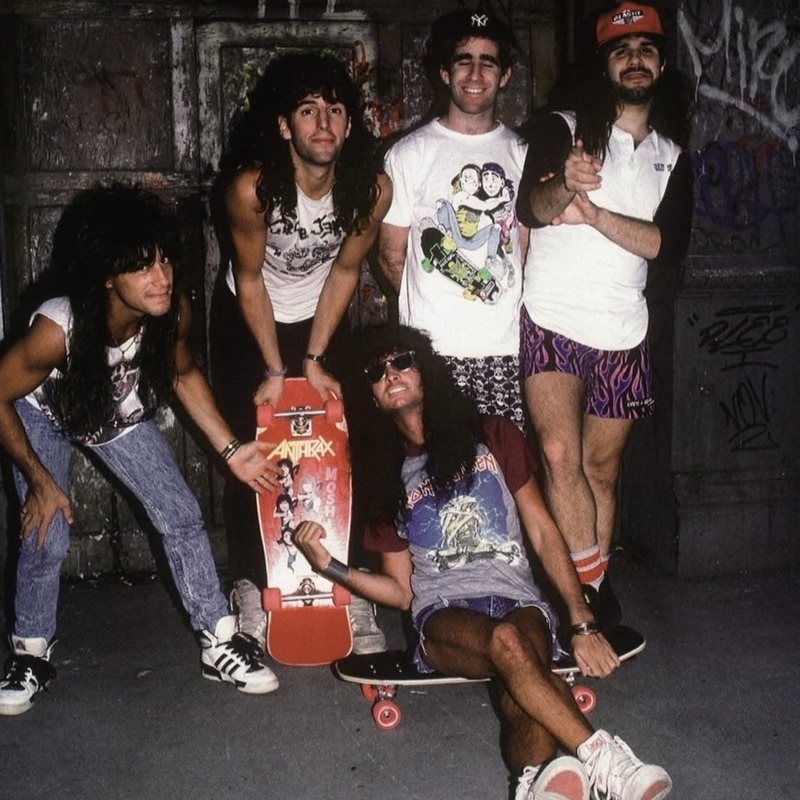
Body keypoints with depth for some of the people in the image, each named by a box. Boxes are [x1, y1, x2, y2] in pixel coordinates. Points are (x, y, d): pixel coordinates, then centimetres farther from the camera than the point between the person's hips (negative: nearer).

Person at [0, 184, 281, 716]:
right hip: (43, 417, -3)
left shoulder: (174, 314, -30)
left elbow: (184, 374, -6)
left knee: (183, 518, -3)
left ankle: (221, 644, 11)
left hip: (122, 416, 3)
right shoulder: (57, 328, -40)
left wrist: (231, 449, -10)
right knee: (46, 537, -7)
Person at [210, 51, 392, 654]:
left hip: (320, 320, 2)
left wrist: (313, 360, -6)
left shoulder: (373, 189, -23)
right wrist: (275, 369, -11)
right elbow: (249, 280, -17)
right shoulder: (251, 188, -31)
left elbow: (344, 271, -9)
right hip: (246, 320, -2)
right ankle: (250, 586, 13)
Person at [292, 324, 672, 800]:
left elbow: (544, 534, 10)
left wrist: (582, 623, -4)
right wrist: (330, 567, -1)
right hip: (443, 615, 0)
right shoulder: (385, 474, 19)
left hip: (517, 599, 1)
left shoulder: (494, 438, 15)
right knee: (505, 641, -36)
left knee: (519, 691, -35)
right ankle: (601, 759, -46)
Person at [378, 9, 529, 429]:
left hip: (507, 348, 3)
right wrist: (429, 311, 6)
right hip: (434, 348, -3)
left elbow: (523, 248, 15)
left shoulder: (521, 154, 13)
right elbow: (392, 256, 4)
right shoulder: (410, 153, 2)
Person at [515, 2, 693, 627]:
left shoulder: (673, 157, 13)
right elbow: (530, 208, -16)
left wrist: (594, 213, -16)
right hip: (552, 321, -3)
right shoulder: (564, 130, 2)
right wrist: (565, 186, -39)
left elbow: (672, 244, -3)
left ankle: (593, 586, 22)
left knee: (601, 466, 9)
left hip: (622, 333, 3)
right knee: (560, 456, -18)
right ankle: (593, 587, -9)